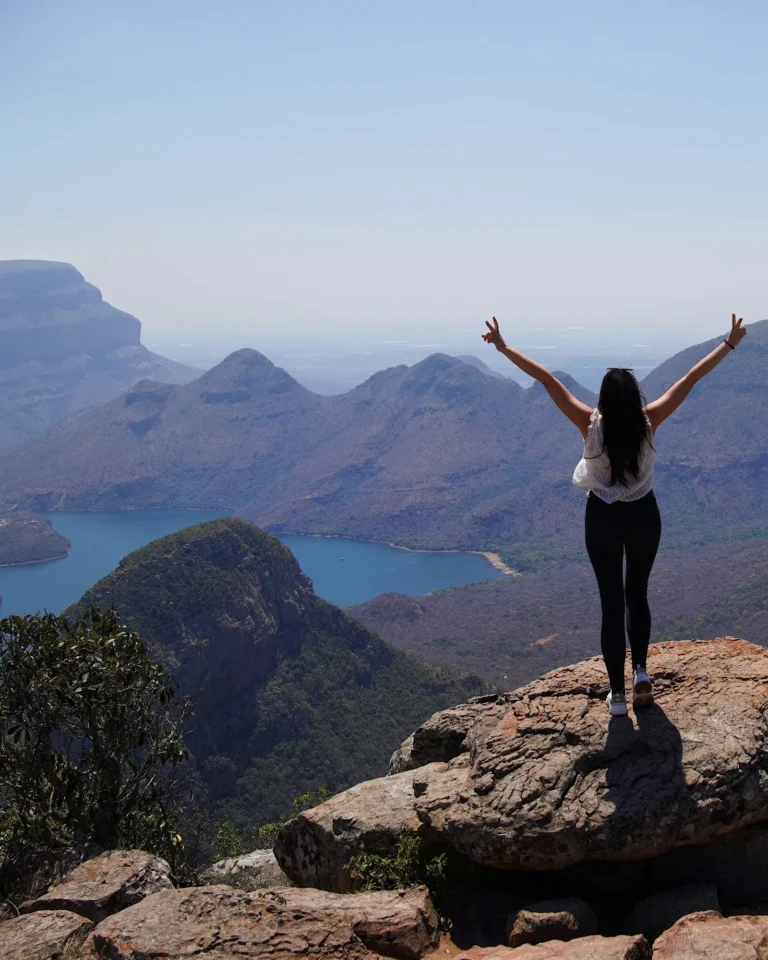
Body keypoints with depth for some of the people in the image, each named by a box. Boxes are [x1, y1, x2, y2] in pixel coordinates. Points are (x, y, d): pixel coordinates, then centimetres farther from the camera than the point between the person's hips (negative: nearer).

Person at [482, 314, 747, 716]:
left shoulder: (590, 424, -18)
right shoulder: (648, 422, -15)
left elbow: (547, 380, -17)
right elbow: (691, 378, -10)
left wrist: (504, 347, -15)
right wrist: (730, 343, -3)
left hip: (603, 519, -1)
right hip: (644, 516, 1)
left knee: (611, 603, 6)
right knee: (637, 594, 24)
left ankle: (617, 693, 10)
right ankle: (641, 672, 19)